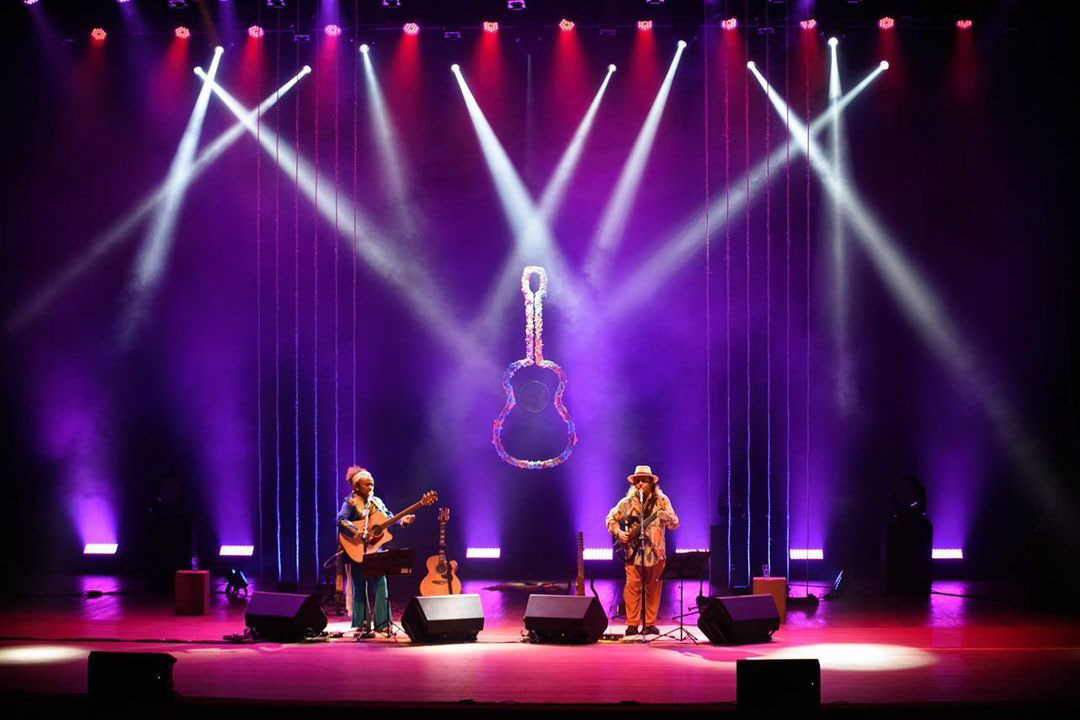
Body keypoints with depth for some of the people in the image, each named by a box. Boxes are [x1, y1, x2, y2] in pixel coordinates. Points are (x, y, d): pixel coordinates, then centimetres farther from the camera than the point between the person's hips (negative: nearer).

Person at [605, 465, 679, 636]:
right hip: (633, 552, 0)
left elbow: (675, 524, -5)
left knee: (653, 589, 4)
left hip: (655, 551, 0)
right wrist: (618, 533, -5)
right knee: (632, 587, -5)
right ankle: (632, 624, 0)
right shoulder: (627, 502, 5)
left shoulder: (661, 501, 1)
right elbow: (611, 519, 12)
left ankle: (650, 623, 12)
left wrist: (667, 518, -27)